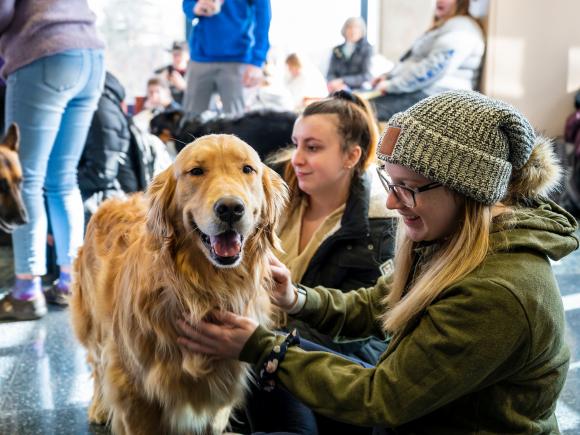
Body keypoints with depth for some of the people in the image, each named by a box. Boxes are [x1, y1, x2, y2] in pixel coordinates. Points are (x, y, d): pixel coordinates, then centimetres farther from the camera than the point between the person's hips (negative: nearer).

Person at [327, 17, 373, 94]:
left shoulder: (367, 49, 4)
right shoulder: (337, 50, 14)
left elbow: (366, 76, -5)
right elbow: (330, 74, 8)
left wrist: (342, 81, -17)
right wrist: (339, 84, -16)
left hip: (358, 90, -3)